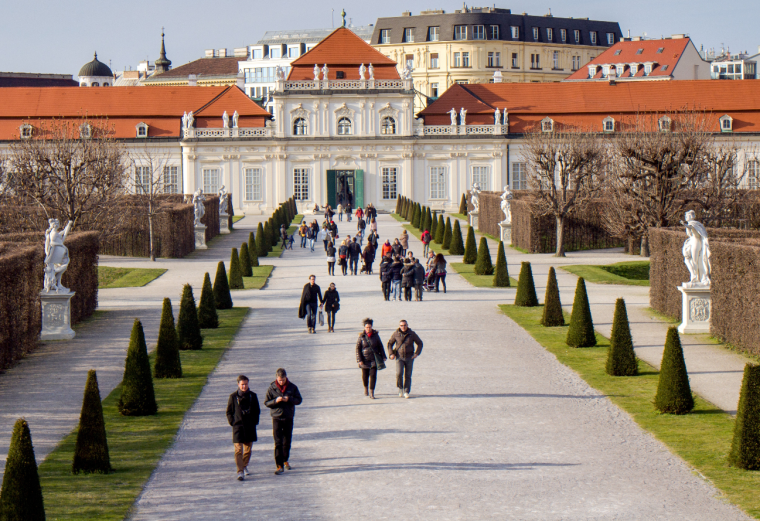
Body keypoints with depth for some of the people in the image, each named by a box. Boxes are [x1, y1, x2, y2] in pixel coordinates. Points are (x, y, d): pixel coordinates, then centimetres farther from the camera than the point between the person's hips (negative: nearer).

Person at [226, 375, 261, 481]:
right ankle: (240, 472, -14)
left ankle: (245, 466, 35)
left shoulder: (253, 396, 5)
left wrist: (255, 421, 4)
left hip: (250, 426, 3)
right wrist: (232, 422, -4)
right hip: (238, 426, -3)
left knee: (248, 448, 13)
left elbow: (257, 410, 14)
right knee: (238, 450, -11)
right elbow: (229, 412, 6)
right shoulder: (233, 396, -2)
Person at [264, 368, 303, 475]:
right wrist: (276, 401, -19)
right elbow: (266, 402, -1)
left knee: (287, 441, 12)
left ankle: (285, 460, 34)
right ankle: (279, 465, -10)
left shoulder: (292, 387, 0)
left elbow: (299, 400, 2)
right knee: (278, 442, -9)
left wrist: (289, 399, -16)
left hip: (289, 418, 2)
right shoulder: (271, 388, -4)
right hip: (276, 418, -2)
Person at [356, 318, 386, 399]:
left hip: (374, 359, 0)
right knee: (365, 375, 11)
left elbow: (380, 346, 9)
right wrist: (359, 360, -9)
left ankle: (371, 393, -5)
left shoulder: (375, 335, 0)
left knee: (373, 375, -8)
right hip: (365, 359, 0)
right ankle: (366, 388, 39)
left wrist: (383, 356, 8)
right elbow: (358, 348, -3)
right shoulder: (361, 337, -5)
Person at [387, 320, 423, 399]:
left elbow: (420, 343, 8)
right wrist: (391, 354, -3)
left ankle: (406, 392, 12)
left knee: (408, 375, 1)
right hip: (399, 357, -1)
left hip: (409, 357, 1)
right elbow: (390, 344, 10)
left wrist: (417, 353, -4)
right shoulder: (396, 334, -3)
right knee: (399, 373, -17)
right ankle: (400, 388, 7)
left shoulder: (412, 334, -3)